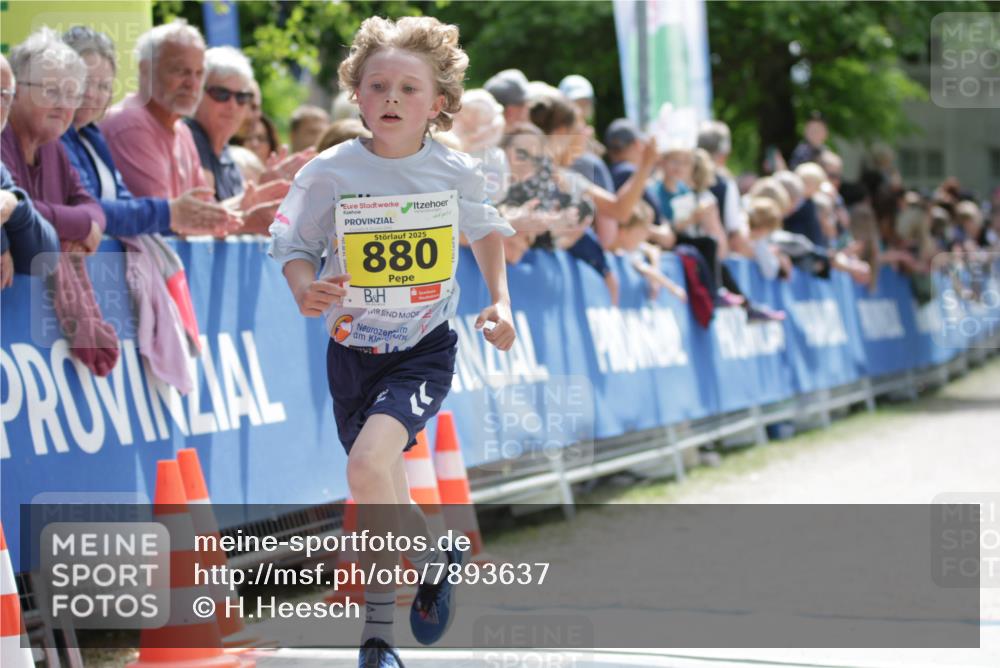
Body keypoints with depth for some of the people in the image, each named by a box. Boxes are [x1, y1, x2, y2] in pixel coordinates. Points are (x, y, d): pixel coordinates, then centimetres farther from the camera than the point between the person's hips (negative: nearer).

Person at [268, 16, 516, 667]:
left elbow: (486, 230, 14)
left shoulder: (456, 172, -6)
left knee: (368, 466, -26)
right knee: (382, 502, 10)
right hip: (353, 347, 2)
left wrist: (501, 301, 5)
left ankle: (432, 559, 1)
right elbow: (293, 243, 0)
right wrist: (305, 289, -20)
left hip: (425, 349, -2)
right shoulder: (331, 172, -9)